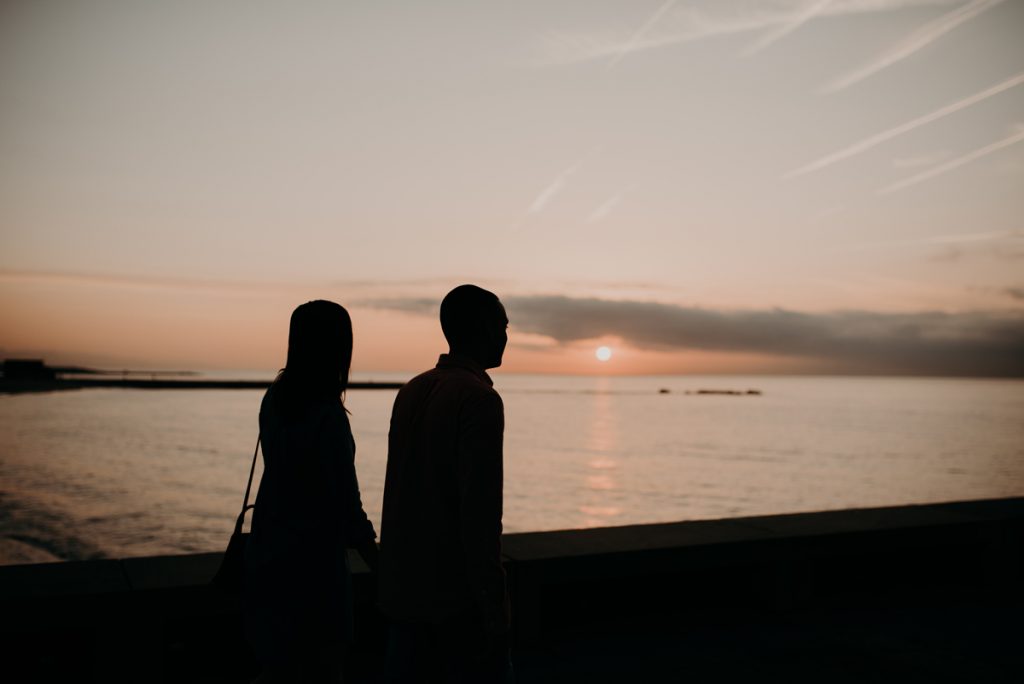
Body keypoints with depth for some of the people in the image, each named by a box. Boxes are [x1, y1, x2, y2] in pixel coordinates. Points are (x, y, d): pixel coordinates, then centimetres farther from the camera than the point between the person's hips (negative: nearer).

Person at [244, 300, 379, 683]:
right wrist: (376, 557, -7)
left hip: (270, 551, 8)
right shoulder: (328, 414, -22)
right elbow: (346, 504, -16)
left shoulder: (275, 399, 0)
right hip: (313, 558, -7)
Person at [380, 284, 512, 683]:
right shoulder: (479, 399, -17)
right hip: (458, 598, -8)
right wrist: (494, 610, -17)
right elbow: (481, 513, -22)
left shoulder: (411, 391, 8)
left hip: (403, 591, 8)